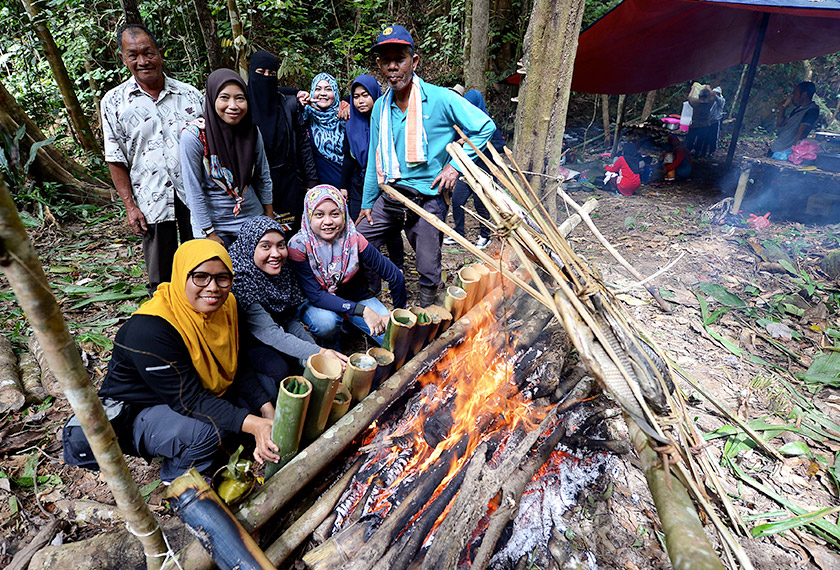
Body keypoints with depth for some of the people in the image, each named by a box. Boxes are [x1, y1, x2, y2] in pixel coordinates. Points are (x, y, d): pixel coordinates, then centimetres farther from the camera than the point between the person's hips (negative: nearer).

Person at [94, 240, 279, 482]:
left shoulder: (225, 305, -10)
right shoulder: (149, 330, -32)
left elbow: (238, 369, -4)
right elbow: (189, 400, -32)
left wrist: (266, 410, -18)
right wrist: (253, 424, -41)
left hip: (203, 392, 7)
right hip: (139, 412, -6)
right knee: (208, 428, -32)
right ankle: (178, 477, 0)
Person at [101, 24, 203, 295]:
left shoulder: (189, 94, 6)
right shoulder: (114, 102, 3)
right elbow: (116, 161, 4)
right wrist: (130, 206, -3)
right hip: (152, 201, -1)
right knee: (161, 279, 8)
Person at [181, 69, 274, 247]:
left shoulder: (252, 132, -6)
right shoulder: (194, 136, -17)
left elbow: (263, 178, 5)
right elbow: (194, 192, -14)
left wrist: (270, 219, 7)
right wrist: (209, 234, -13)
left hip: (252, 219, 4)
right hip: (213, 223, -3)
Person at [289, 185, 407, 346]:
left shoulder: (354, 239, -19)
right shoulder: (299, 246, -22)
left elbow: (395, 276, -12)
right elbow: (315, 295, -26)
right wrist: (362, 311, -34)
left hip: (357, 298, 1)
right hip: (318, 304, -1)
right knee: (326, 321, -36)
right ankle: (331, 343, 0)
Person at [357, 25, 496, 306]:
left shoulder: (440, 99, -8)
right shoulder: (380, 107, 8)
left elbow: (485, 126, -5)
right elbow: (375, 160, 14)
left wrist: (456, 165, -9)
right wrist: (367, 202, 15)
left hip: (428, 199, -5)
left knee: (428, 270, 2)